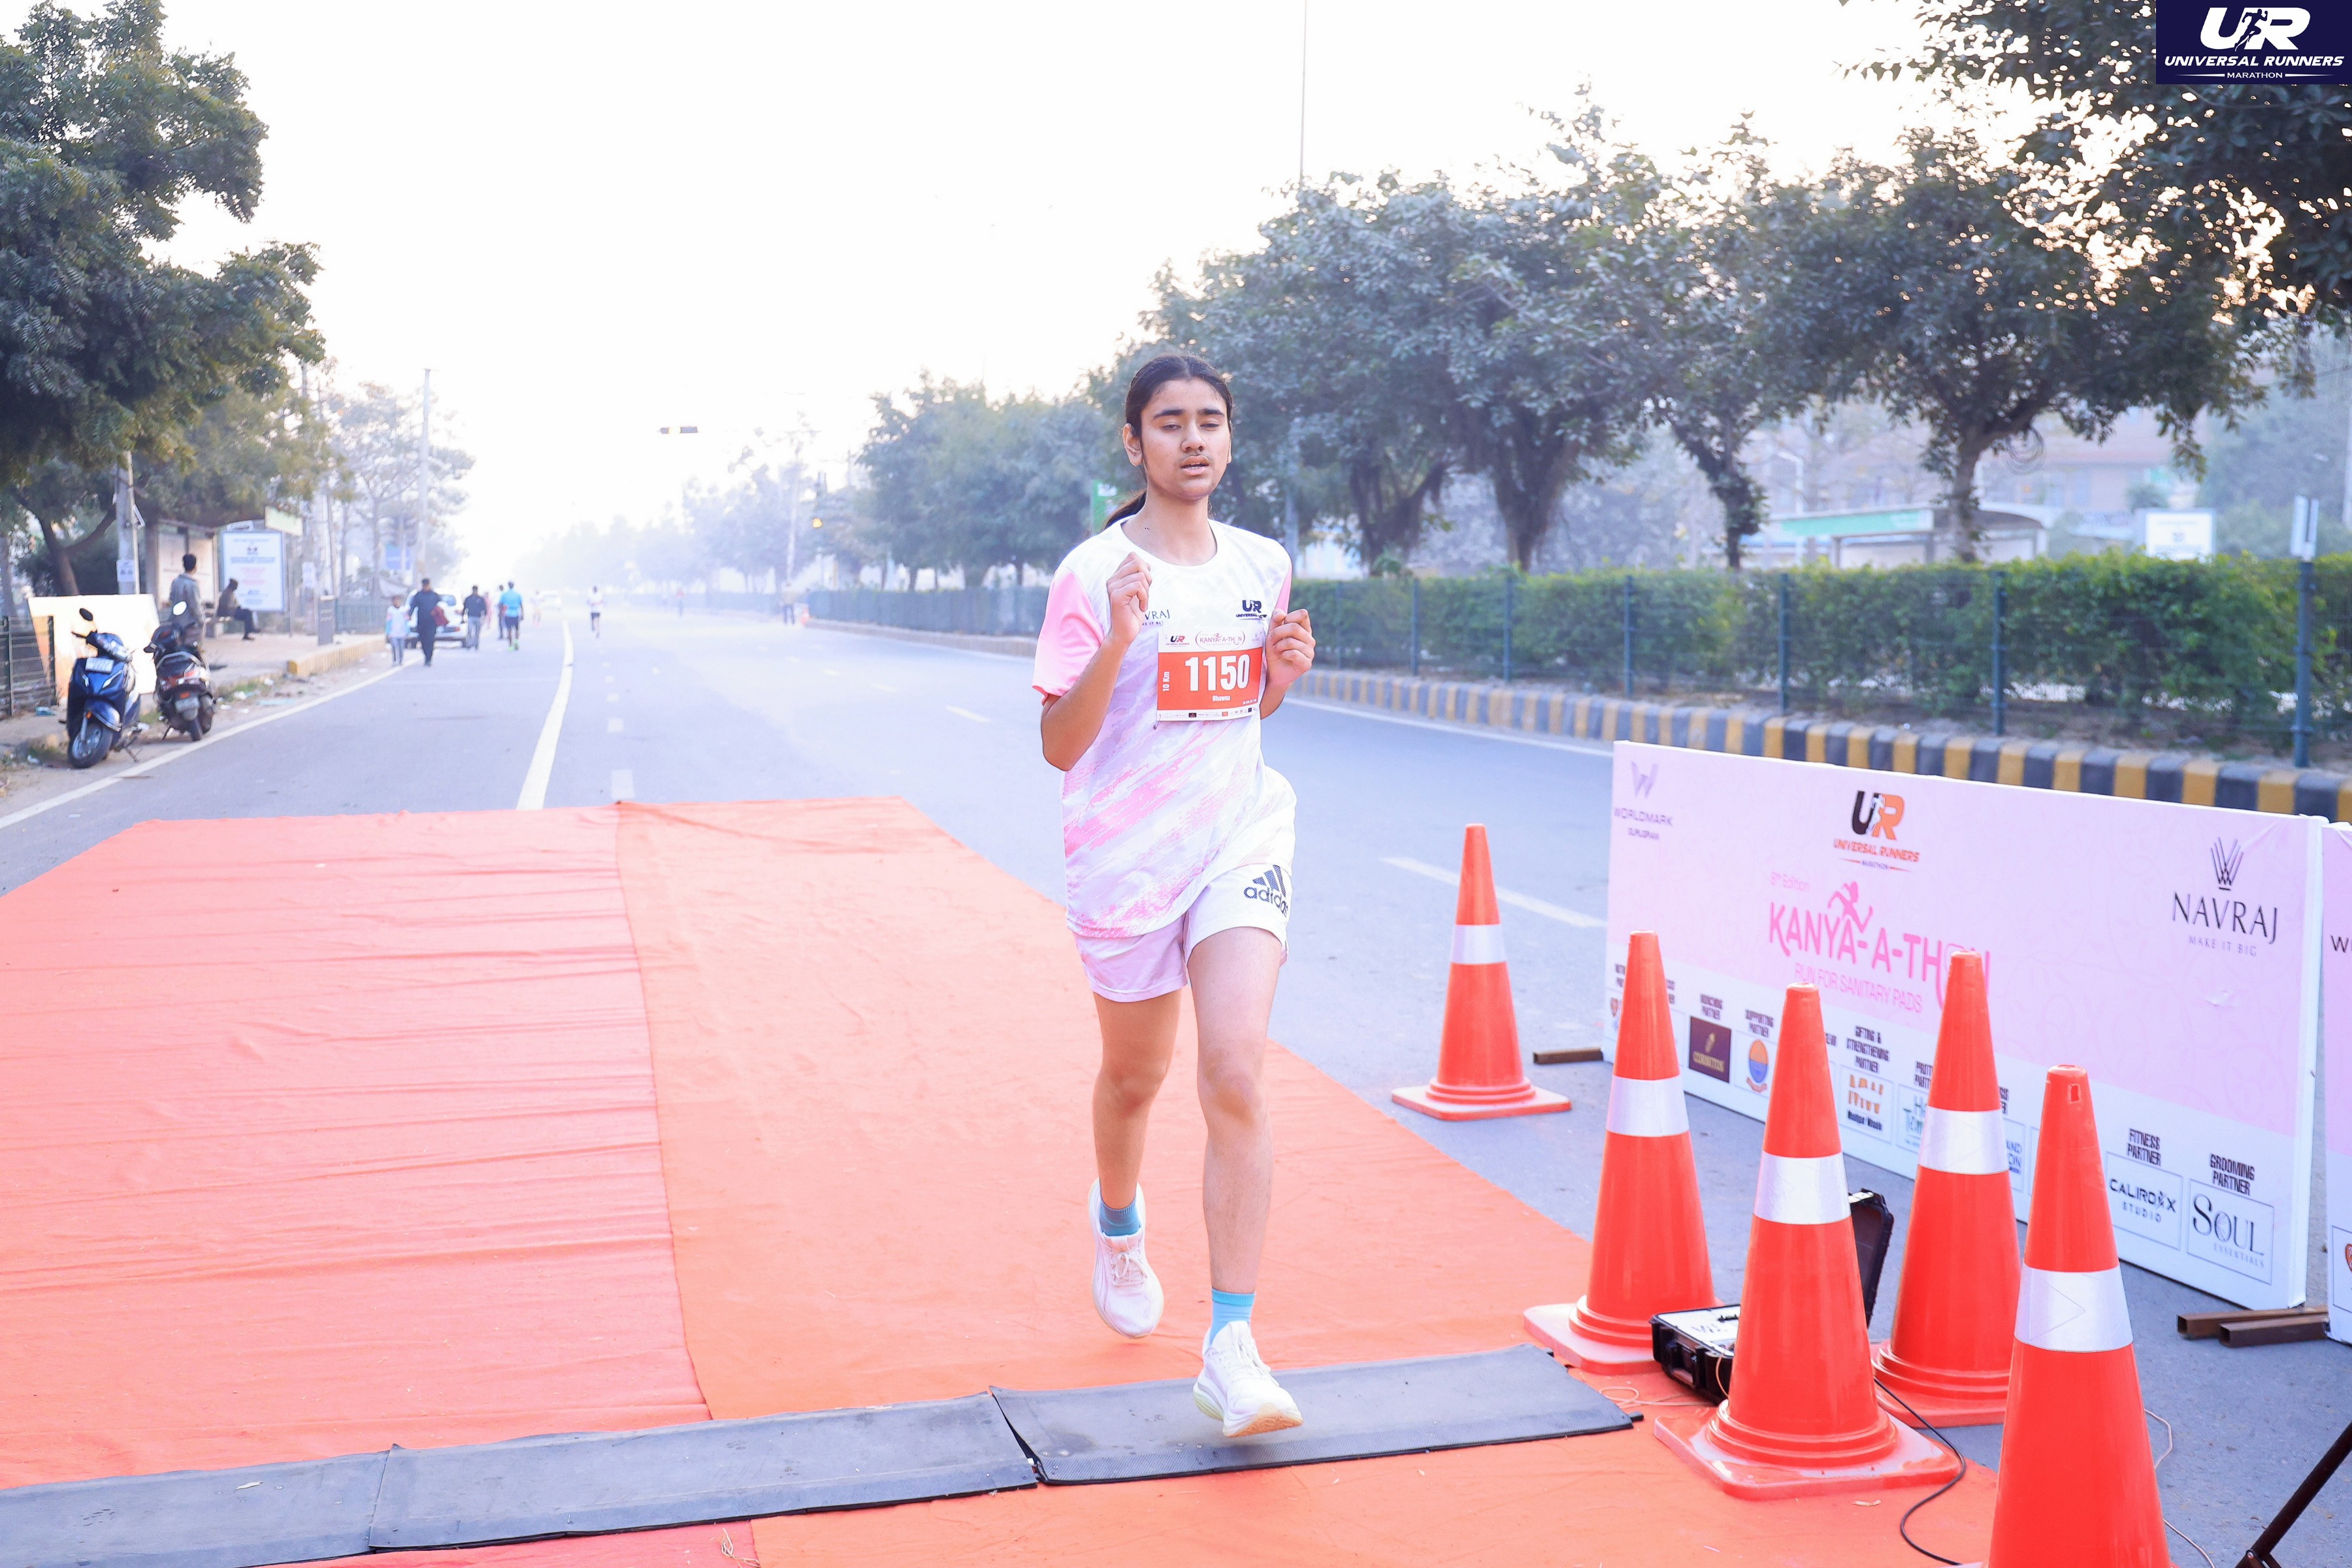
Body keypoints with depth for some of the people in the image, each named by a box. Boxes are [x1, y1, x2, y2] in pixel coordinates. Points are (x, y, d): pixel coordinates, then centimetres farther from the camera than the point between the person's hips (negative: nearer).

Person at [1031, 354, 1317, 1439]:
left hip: (1240, 841, 2)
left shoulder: (1261, 565, 6)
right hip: (1126, 858, -2)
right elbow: (1059, 747, -12)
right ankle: (1117, 1227, 51)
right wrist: (1115, 642, -26)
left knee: (1238, 1078, -14)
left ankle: (1230, 1348, -10)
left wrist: (1284, 671, -2)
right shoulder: (1093, 574, -9)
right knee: (1134, 1076, 17)